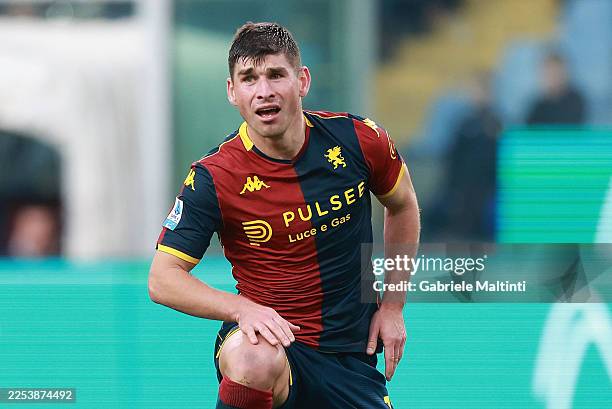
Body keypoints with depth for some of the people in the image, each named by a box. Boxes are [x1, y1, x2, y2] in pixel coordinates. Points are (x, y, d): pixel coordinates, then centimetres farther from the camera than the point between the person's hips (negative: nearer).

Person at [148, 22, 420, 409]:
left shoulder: (358, 139, -6)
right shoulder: (214, 177, -14)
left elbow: (403, 206, 15)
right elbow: (163, 279, -13)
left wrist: (393, 306, 11)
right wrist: (241, 308, -30)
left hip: (352, 349, 5)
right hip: (272, 338, -4)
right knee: (253, 362, -40)